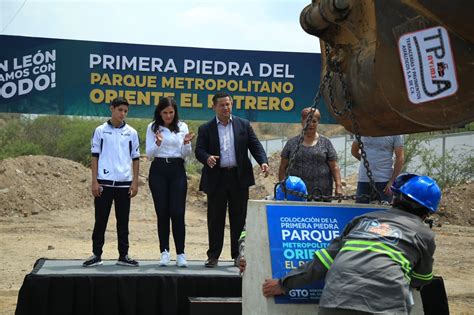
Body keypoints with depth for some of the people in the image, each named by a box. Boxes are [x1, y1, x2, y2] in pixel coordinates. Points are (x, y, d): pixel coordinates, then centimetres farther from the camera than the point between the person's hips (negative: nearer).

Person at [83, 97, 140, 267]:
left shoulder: (131, 132, 6)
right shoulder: (100, 131, 2)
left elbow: (135, 158, 8)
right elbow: (95, 157, 3)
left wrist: (135, 182, 2)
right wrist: (94, 181, -4)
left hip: (124, 183, 1)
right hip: (104, 182, -1)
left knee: (123, 221, 7)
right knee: (100, 220, 4)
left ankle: (123, 255, 14)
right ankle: (96, 255, 11)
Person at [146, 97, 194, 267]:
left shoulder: (182, 127, 5)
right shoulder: (152, 128, 4)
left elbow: (186, 154, 4)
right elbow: (149, 154, 0)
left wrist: (186, 143, -17)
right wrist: (158, 143, -19)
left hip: (177, 170, 0)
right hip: (158, 171, 0)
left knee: (177, 212, -5)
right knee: (162, 212, 2)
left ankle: (180, 253, 0)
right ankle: (164, 252, 9)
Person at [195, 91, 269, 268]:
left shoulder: (243, 125, 10)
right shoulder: (205, 129, 7)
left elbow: (255, 145, 5)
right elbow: (199, 150, -2)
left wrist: (263, 161, -12)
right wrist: (207, 158, -24)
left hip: (239, 177, 1)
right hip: (216, 179, -1)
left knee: (239, 218, 5)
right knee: (215, 219, 4)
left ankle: (238, 255, 13)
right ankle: (213, 255, 12)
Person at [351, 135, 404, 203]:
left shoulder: (394, 133, -3)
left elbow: (400, 158, -5)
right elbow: (354, 151, 21)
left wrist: (391, 182, -11)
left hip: (384, 181, -3)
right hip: (363, 180, 3)